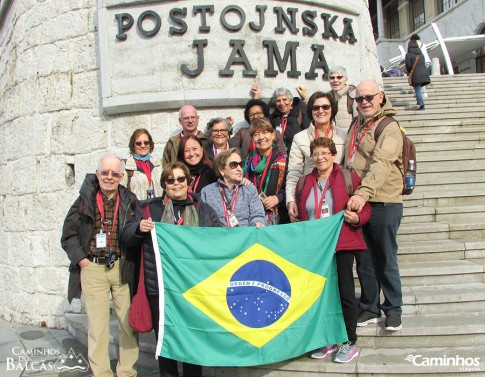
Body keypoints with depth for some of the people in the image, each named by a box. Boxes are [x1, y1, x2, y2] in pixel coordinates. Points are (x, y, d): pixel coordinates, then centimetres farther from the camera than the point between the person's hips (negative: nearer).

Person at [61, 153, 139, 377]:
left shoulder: (129, 200, 5)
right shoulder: (85, 200, 4)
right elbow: (69, 234, 6)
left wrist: (131, 262, -5)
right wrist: (81, 260, -3)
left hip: (122, 268, 1)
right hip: (92, 268, -1)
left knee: (128, 322, 5)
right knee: (97, 325, 3)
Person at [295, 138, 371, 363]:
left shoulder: (348, 178, -1)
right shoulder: (304, 182, 12)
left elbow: (365, 208, -1)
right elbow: (300, 215, 18)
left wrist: (357, 219, -20)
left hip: (342, 245, -4)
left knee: (344, 292, 2)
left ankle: (350, 342, 16)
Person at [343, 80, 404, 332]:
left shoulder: (389, 128, -8)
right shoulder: (355, 125, 16)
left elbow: (381, 165, -24)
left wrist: (364, 193, -37)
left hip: (383, 204, -6)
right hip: (356, 204, 6)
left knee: (386, 259, 5)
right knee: (364, 260, 12)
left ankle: (393, 309, 21)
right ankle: (370, 309, 25)